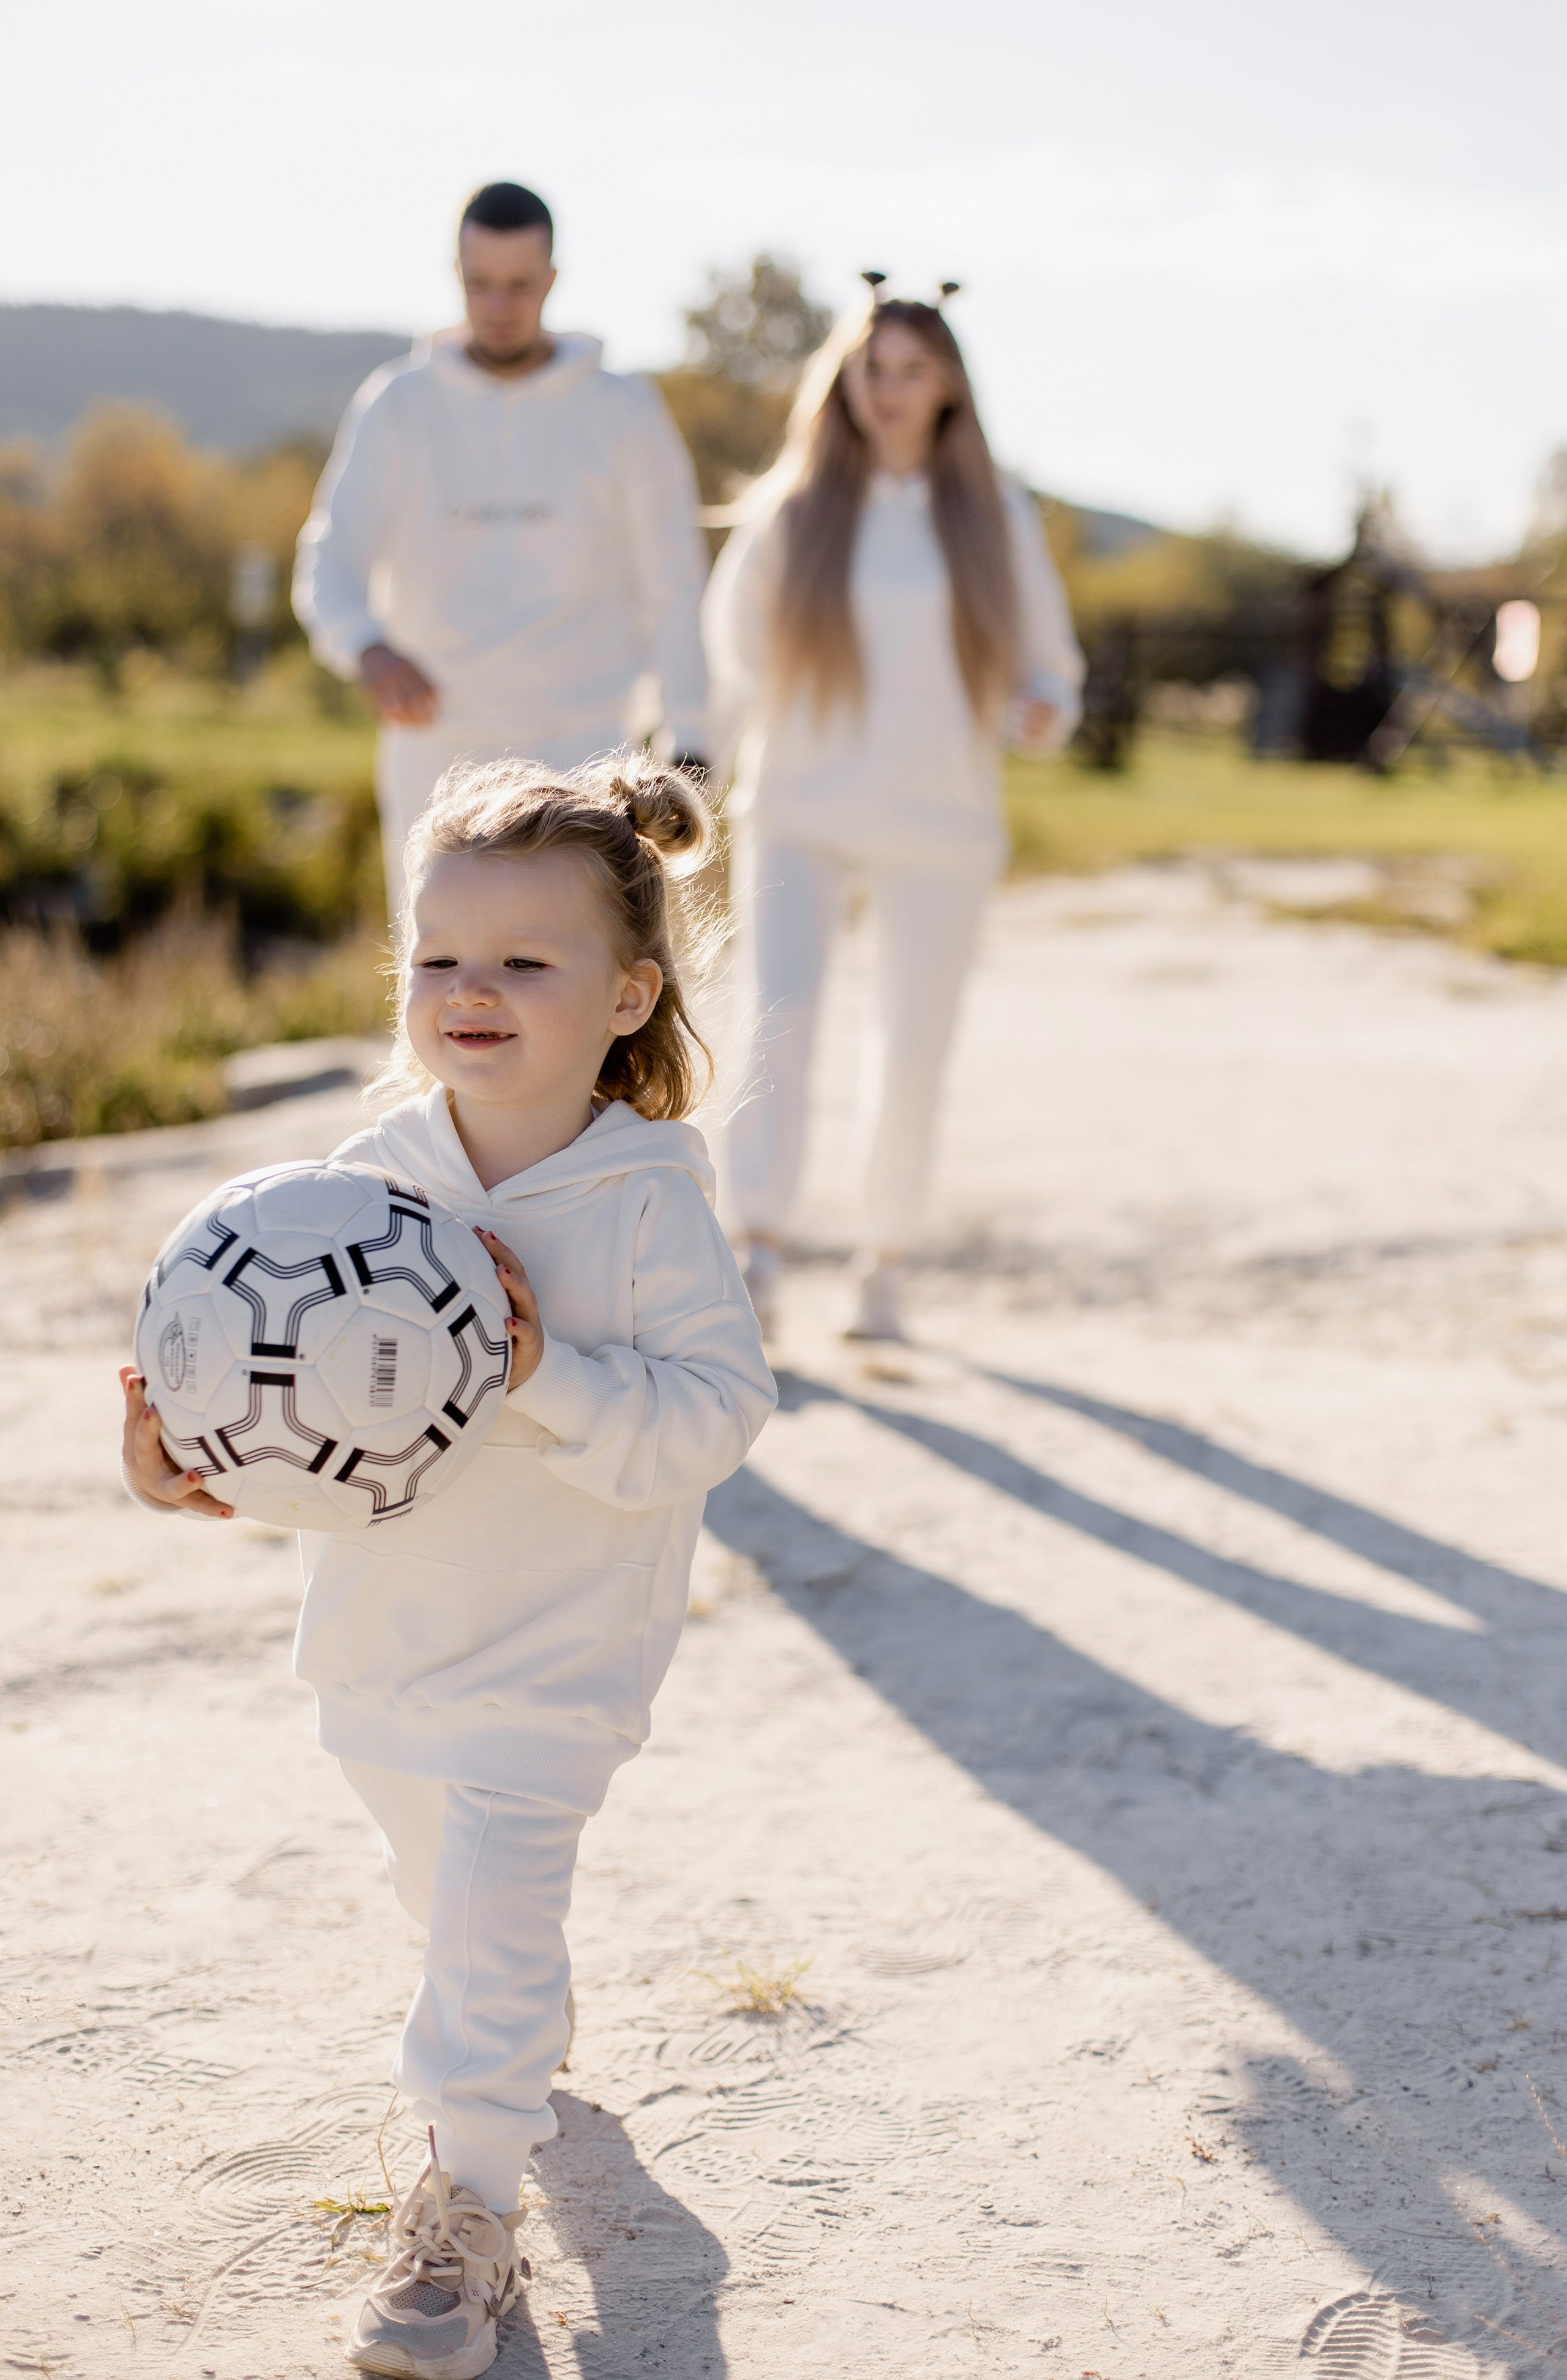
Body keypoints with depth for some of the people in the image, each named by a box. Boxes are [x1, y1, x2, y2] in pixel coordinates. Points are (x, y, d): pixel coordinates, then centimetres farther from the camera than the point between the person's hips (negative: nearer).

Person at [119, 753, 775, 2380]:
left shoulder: (648, 1201, -20)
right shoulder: (369, 1181, -9)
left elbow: (713, 1411, -24)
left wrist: (547, 1373, -36)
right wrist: (187, 1454, -22)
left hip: (554, 1646, -5)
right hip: (380, 1619, 6)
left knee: (491, 1909, -8)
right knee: (437, 1873, 27)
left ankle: (466, 2206, 9)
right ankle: (521, 2025, 58)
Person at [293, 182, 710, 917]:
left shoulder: (624, 412, 0)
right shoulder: (397, 407, 1)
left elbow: (674, 589, 2)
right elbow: (329, 567, -9)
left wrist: (686, 748, -5)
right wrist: (369, 648, -32)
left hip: (581, 746, -2)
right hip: (437, 750, 2)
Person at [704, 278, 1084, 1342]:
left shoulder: (996, 515, 5)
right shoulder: (790, 510, 4)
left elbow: (1050, 663, 10)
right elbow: (733, 639, 19)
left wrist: (1041, 712, -11)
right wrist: (741, 753, 13)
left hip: (940, 831, 1)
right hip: (798, 818, -1)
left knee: (913, 1059, 4)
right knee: (777, 1020, -21)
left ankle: (886, 1267, 21)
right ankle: (757, 1262, -27)